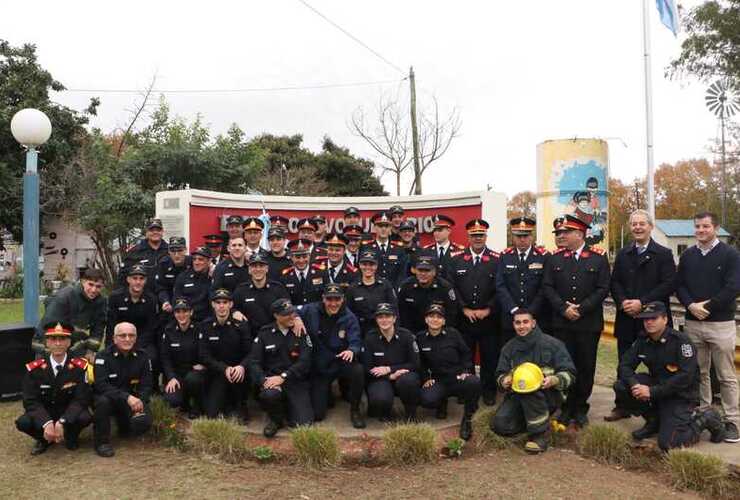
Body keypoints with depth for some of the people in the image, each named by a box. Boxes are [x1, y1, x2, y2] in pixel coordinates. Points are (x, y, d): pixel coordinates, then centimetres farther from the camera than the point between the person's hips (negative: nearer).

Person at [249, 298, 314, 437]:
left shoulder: (301, 332, 2)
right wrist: (264, 380, -18)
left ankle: (287, 406, 20)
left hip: (296, 380, 0)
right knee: (269, 394, -36)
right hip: (271, 377, 0)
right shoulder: (265, 333, 5)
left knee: (303, 423, -16)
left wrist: (283, 377, -19)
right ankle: (275, 419, 0)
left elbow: (304, 361, -8)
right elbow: (254, 362, 0)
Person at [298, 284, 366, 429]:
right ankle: (326, 393, 32)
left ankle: (355, 410, -8)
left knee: (358, 370, -36)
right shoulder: (311, 311, -8)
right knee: (317, 415, -6)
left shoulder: (349, 318, -8)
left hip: (341, 363, 0)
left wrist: (351, 350, -39)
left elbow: (356, 343, -14)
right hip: (318, 368, 0)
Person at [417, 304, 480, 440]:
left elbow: (466, 354, 8)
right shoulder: (420, 338, 2)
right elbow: (420, 362, 11)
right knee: (426, 400, -31)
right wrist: (425, 378, 0)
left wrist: (466, 371, -5)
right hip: (438, 381, 1)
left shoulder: (453, 334, 0)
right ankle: (442, 402, 12)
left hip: (458, 378, -1)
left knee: (474, 382, -35)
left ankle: (467, 419, -9)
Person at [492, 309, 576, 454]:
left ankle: (540, 434, -18)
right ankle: (536, 421, 10)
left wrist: (554, 380, -28)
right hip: (517, 396, 4)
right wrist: (504, 381, -11)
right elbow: (501, 374, 14)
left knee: (530, 388, -37)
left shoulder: (552, 344, -4)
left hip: (547, 395, -4)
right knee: (499, 425, -20)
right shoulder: (509, 347, 8)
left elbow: (569, 374, -6)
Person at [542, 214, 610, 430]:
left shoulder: (599, 257, 0)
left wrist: (581, 309, -12)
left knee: (586, 366, 7)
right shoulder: (555, 258, 5)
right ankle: (567, 408, 18)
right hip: (562, 322, 1)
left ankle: (581, 409, 21)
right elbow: (547, 287, 2)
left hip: (589, 323, -1)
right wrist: (564, 308, -11)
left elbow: (603, 289, -4)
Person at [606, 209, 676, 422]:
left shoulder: (664, 254, -1)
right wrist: (623, 302, -10)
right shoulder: (622, 254, 12)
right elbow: (615, 282, 8)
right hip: (626, 319, 4)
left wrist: (642, 302, -17)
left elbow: (668, 285, -10)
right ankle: (622, 406, 20)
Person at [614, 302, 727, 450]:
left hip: (681, 395, -6)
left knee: (668, 444, -18)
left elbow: (685, 377, -26)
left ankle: (705, 419, 9)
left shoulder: (681, 340, -19)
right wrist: (634, 384, -24)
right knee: (620, 387, -16)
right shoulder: (642, 340, -1)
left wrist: (653, 391, -28)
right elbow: (625, 365, -2)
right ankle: (654, 421, 7)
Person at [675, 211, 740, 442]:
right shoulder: (687, 256, 10)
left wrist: (707, 306, -14)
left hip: (721, 324, -4)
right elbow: (679, 286, 8)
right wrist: (690, 305, -10)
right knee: (699, 373, 12)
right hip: (693, 323, 4)